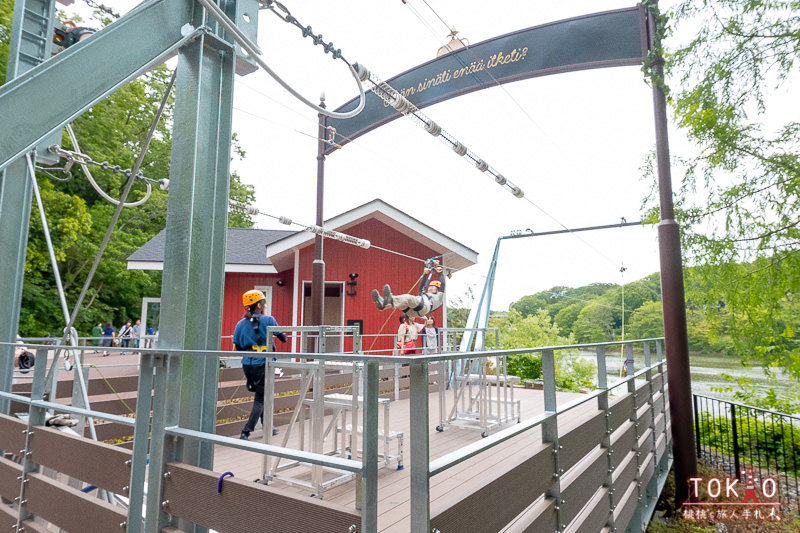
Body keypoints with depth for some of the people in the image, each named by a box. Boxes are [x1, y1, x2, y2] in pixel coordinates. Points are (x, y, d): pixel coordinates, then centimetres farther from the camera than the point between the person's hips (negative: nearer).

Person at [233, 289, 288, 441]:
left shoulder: (240, 324, 2)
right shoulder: (268, 320, -8)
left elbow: (237, 347, 3)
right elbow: (282, 337, 2)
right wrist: (284, 337, 25)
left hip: (247, 365, 5)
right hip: (263, 364, -5)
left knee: (261, 394, 22)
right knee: (260, 399, 5)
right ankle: (245, 432, -2)